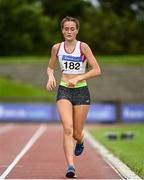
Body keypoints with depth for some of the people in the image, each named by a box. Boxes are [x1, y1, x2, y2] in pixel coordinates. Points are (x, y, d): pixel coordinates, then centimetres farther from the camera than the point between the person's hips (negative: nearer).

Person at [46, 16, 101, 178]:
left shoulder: (83, 47, -6)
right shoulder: (57, 48, 3)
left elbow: (97, 70, -8)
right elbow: (50, 67, 19)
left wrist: (78, 78, -18)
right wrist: (51, 76, -3)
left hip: (81, 91, -1)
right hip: (64, 91, 1)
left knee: (76, 134, 6)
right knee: (67, 128, -20)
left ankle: (80, 142, 45)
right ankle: (71, 166, -24)